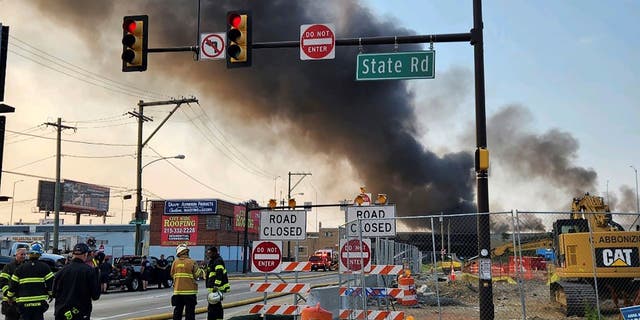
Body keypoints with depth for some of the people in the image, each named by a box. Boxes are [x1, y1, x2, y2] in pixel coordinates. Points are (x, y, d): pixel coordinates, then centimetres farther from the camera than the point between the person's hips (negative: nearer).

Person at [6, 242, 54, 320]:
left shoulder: (21, 268, 3)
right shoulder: (44, 267, -1)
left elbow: (13, 284, 6)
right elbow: (51, 282, -4)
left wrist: (9, 296, 20)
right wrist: (50, 294, 12)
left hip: (24, 303, 1)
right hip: (39, 302, -1)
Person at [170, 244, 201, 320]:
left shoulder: (175, 263, 0)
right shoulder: (191, 262, -11)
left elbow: (172, 275, 7)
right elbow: (197, 275, -6)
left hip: (178, 291, 4)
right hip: (189, 291, -4)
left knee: (177, 310, 13)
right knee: (190, 311, 1)